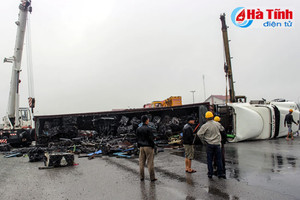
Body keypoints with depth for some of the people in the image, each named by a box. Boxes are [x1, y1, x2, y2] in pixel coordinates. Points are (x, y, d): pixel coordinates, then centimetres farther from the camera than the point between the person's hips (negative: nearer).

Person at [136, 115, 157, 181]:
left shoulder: (138, 129, 5)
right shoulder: (148, 129, -14)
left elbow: (137, 138, 9)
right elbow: (151, 139, -15)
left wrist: (139, 146, 15)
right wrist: (153, 146, -5)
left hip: (141, 147, 6)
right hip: (148, 147, -5)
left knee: (141, 162, 10)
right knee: (150, 162, 0)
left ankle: (141, 177, 16)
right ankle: (152, 177, 6)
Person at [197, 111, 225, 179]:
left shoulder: (205, 126, -11)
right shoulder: (217, 124, -2)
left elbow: (199, 134, -15)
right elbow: (222, 129, 16)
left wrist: (204, 139, 0)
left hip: (209, 144, -2)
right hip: (217, 144, 2)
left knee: (209, 159, 8)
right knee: (219, 159, 10)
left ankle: (210, 174, 13)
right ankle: (220, 173, 13)